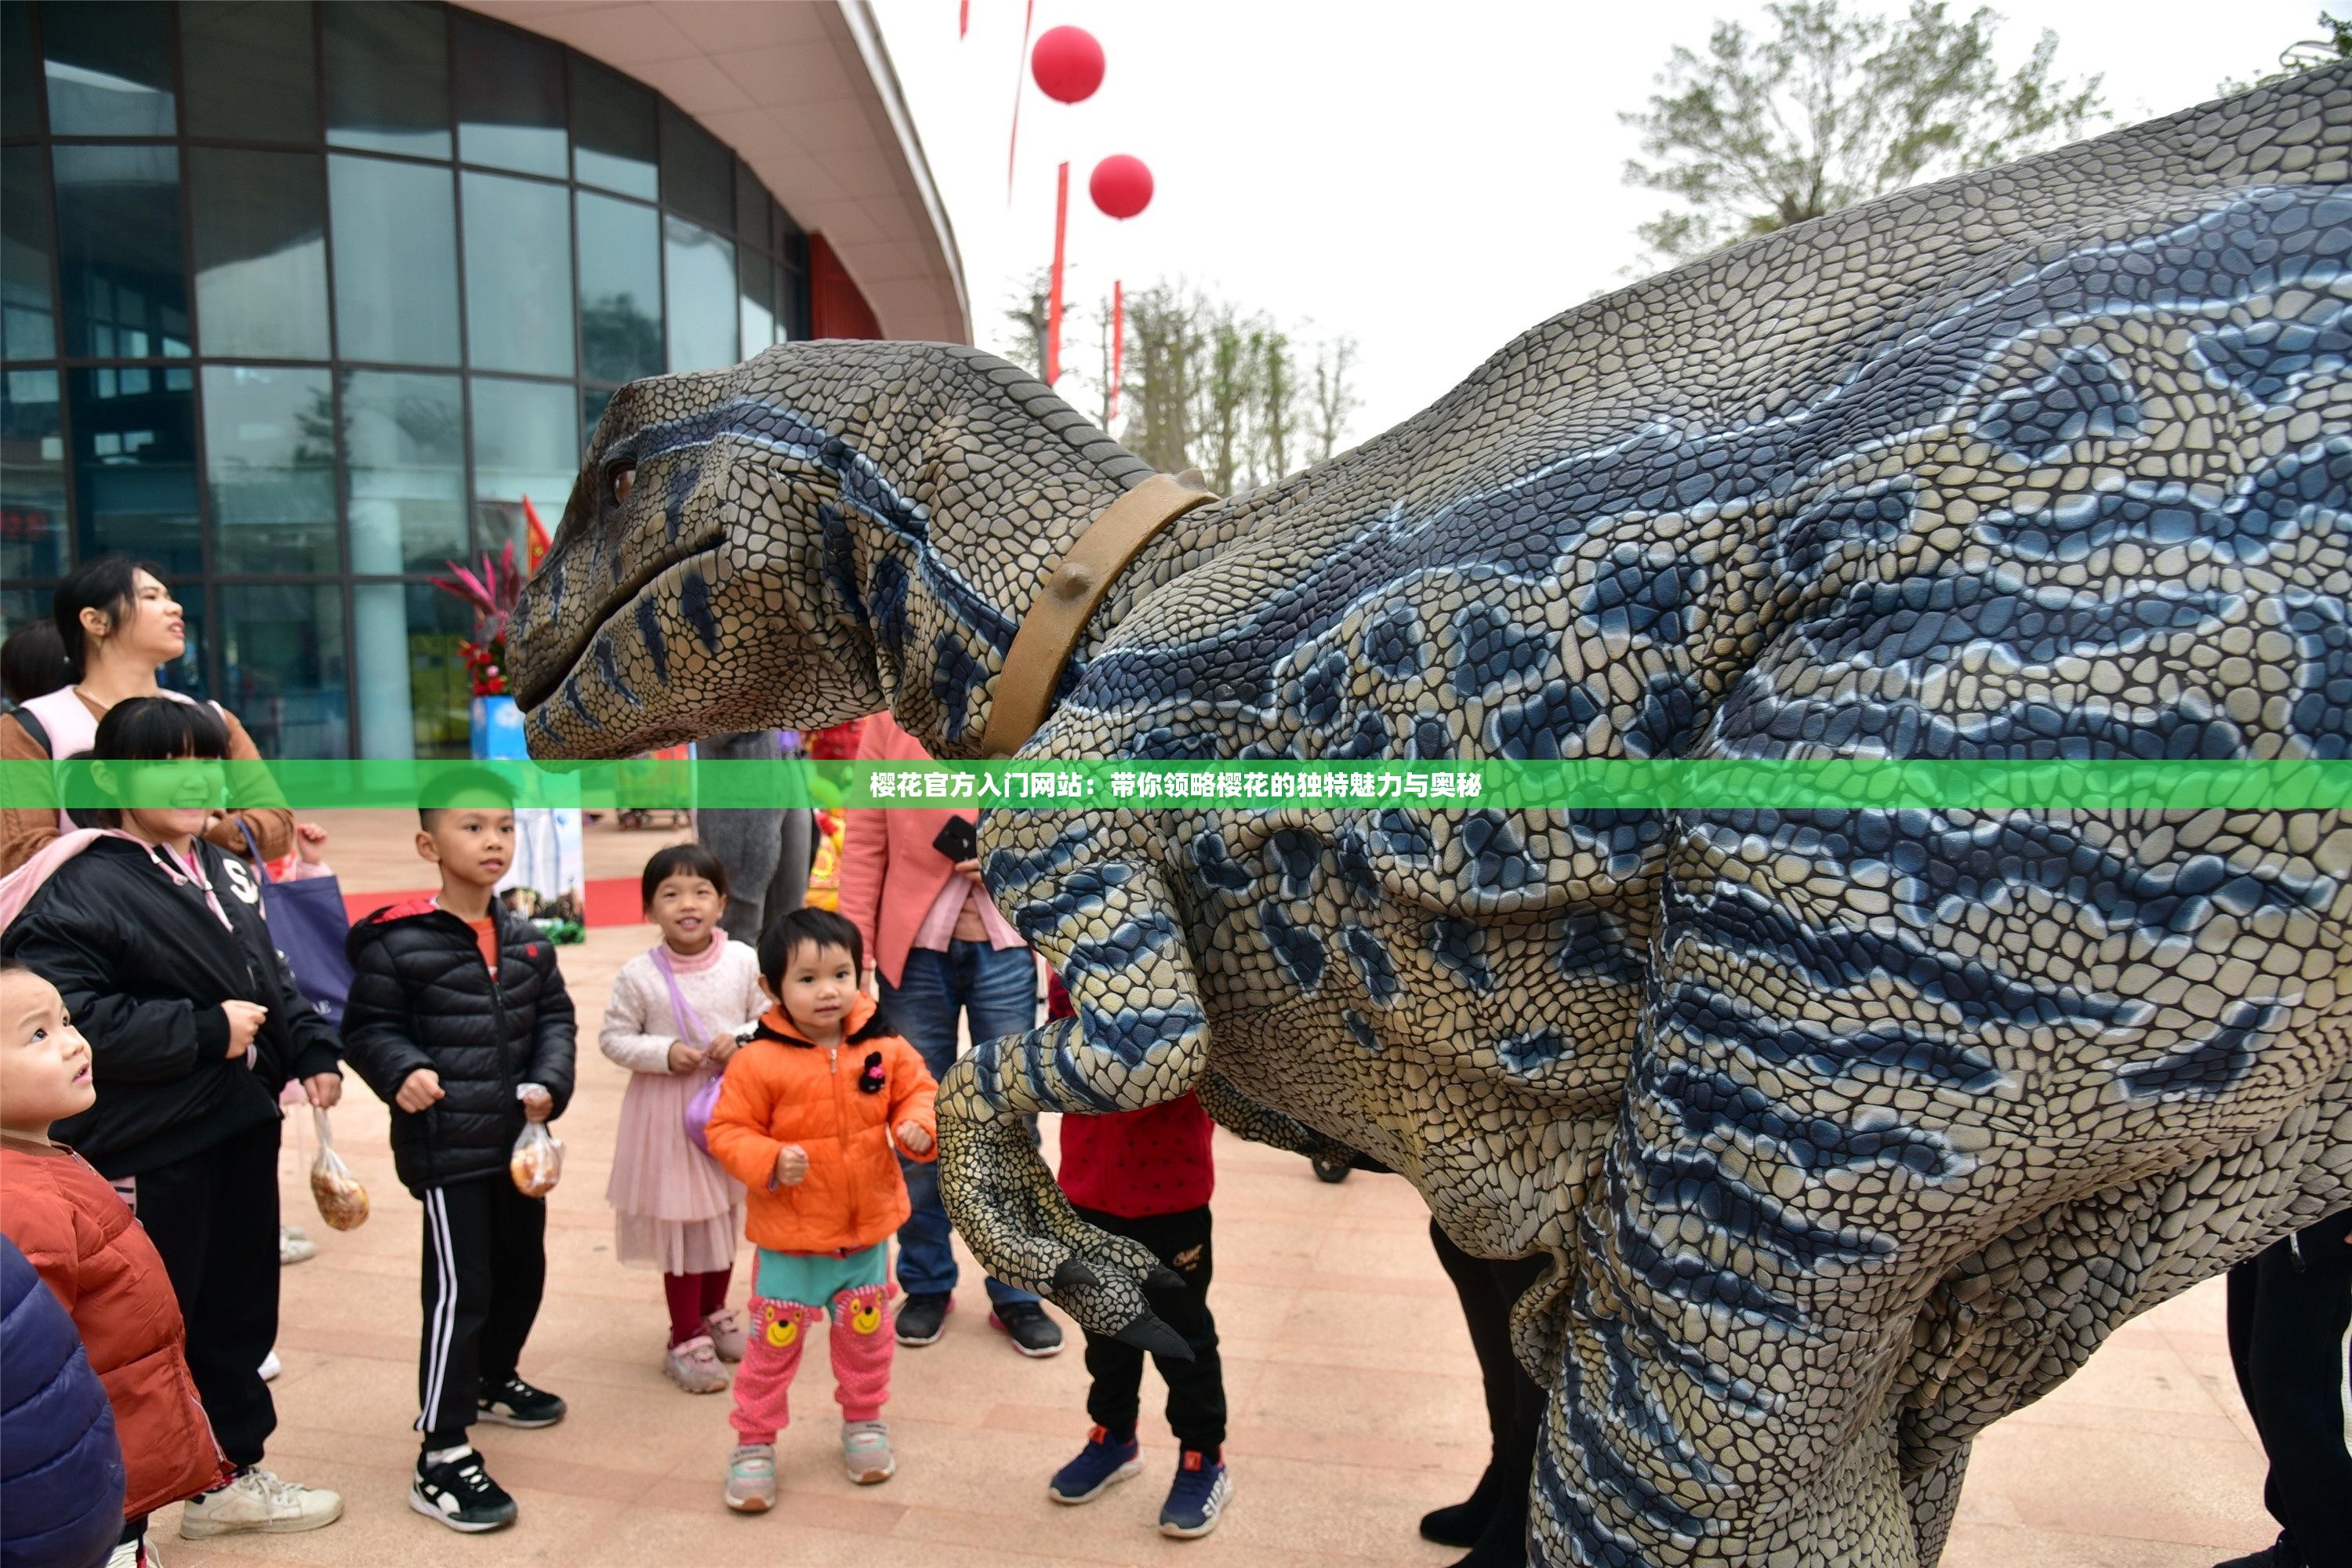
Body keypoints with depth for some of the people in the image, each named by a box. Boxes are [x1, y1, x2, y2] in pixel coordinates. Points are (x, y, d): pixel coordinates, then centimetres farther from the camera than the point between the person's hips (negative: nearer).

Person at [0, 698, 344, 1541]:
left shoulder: (225, 872, 11)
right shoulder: (78, 890, -15)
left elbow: (272, 980, 19)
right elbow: (67, 1019, -25)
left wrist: (309, 1050, 5)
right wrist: (205, 1032, -21)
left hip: (241, 1131, 8)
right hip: (146, 1153, -8)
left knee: (239, 1312, 18)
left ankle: (230, 1473, 34)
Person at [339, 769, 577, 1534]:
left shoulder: (527, 941, 5)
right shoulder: (398, 943, -12)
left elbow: (554, 1017, 10)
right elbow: (367, 1027, -8)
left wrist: (549, 1082, -5)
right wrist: (402, 1071, -25)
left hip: (519, 1139, 7)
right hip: (446, 1146, -7)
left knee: (523, 1269, 21)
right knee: (459, 1291, -4)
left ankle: (494, 1380, 48)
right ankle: (441, 1457, 8)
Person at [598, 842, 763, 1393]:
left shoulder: (744, 960, -8)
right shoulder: (639, 974, -12)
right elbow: (613, 1037, -5)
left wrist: (744, 1039, -18)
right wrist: (663, 1053, -19)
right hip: (669, 1113, -3)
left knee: (725, 1213, 18)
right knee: (681, 1221, 5)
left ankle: (714, 1313, 40)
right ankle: (686, 1338, 22)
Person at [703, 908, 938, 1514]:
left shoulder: (885, 1048, -7)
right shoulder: (759, 1061, -16)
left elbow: (918, 1092, 4)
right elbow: (727, 1130, -10)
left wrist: (918, 1126, -17)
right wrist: (771, 1161, -26)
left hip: (867, 1230, 3)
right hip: (789, 1236, -3)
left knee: (867, 1335, 19)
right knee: (774, 1343, 8)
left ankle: (864, 1423, 41)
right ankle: (753, 1443, 28)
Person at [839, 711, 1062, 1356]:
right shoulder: (889, 723, 0)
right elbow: (864, 843, 0)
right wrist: (856, 948, -3)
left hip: (1008, 946, 0)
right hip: (914, 947, 1)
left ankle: (1016, 1293, 22)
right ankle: (927, 1284, 28)